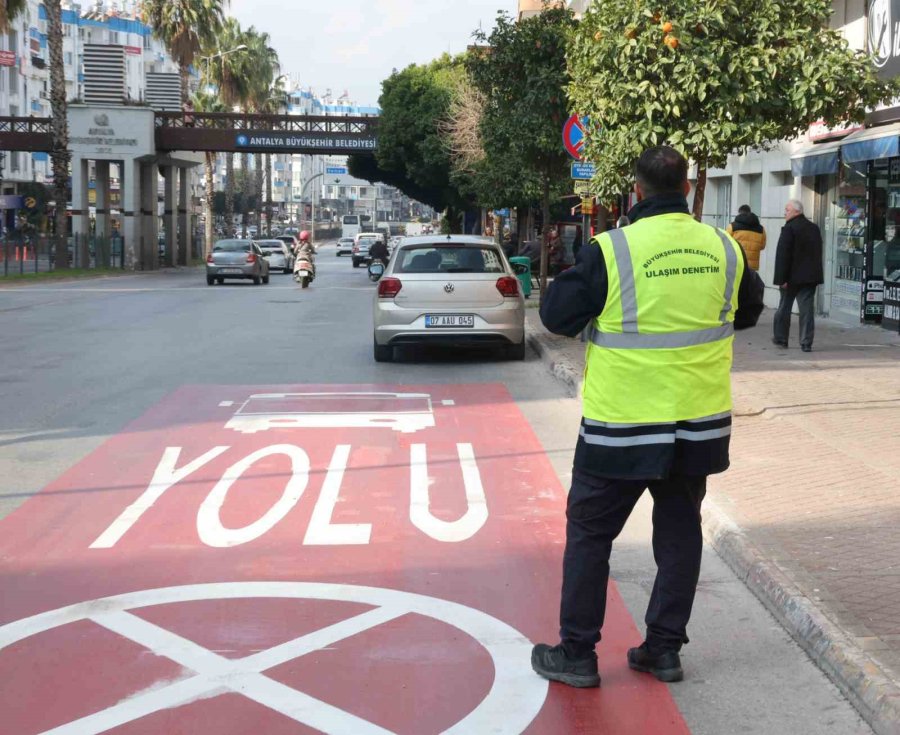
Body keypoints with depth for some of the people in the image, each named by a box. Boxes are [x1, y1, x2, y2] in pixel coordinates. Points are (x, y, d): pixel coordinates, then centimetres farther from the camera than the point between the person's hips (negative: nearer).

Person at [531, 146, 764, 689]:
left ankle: (577, 653, 16)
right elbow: (750, 310, 16)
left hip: (623, 424, -4)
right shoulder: (723, 248, -1)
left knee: (589, 532, 10)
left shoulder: (611, 250, -16)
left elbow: (558, 316, -8)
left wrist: (572, 276, 9)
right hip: (700, 422, 4)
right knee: (680, 529, 17)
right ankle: (665, 649, 24)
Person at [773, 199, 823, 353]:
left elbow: (783, 255, -17)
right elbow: (818, 253, 17)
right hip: (811, 275, 5)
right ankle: (806, 343, -2)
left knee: (784, 307, 10)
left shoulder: (789, 228, -13)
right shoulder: (814, 228, 10)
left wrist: (781, 278, -17)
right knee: (807, 309, 2)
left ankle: (780, 338, 20)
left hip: (792, 277, -5)